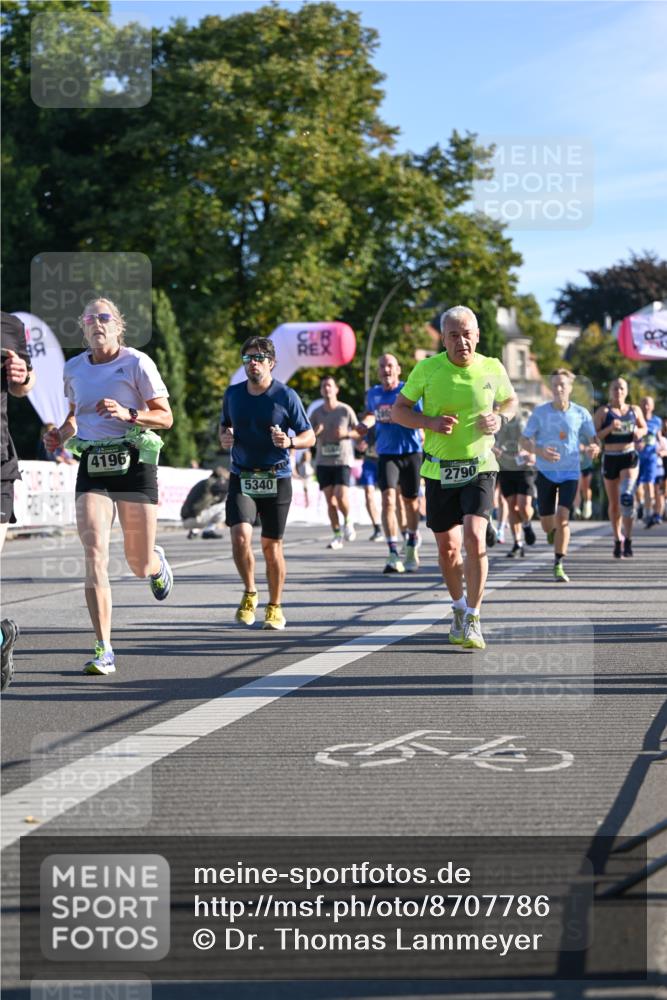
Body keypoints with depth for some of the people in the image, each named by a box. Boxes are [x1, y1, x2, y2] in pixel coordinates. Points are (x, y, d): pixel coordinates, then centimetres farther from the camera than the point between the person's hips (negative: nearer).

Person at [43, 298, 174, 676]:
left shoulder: (137, 363, -4)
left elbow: (165, 417, -3)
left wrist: (128, 414, -20)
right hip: (92, 466, 3)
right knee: (95, 554, -16)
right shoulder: (73, 369, 9)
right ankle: (104, 651, -15)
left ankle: (157, 562, 46)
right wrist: (61, 435, 5)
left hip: (134, 463, -2)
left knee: (140, 567, 5)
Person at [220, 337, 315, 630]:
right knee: (240, 535, -18)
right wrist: (224, 437, -1)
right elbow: (224, 424, 23)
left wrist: (289, 442, -21)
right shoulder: (233, 394, 6)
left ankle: (274, 607, 19)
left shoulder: (286, 396, -5)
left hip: (276, 479, -2)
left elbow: (309, 436, 0)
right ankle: (250, 593, 5)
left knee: (271, 545, 3)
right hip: (241, 477, 2)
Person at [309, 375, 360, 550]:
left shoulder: (345, 410, 1)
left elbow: (358, 432, 6)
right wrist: (315, 432, -12)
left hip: (342, 460, -3)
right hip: (323, 462, 3)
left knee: (342, 496, -17)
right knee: (330, 501, 1)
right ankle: (337, 535, 10)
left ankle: (348, 521, 13)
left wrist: (346, 433, -13)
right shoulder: (316, 413, 7)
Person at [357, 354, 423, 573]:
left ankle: (412, 547, 34)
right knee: (388, 499, -17)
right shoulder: (373, 394, 8)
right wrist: (365, 424, 6)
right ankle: (394, 555, -20)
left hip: (411, 452, -2)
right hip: (386, 454, 2)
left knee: (411, 502, 10)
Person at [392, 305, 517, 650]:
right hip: (439, 469, 1)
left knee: (475, 538, -19)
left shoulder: (492, 369, -3)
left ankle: (472, 621, -11)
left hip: (479, 466, -1)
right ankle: (459, 607, 34)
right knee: (448, 547, 8)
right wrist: (430, 422, -17)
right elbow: (398, 410, 1)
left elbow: (510, 401, 16)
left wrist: (500, 418, -7)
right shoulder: (427, 369, -6)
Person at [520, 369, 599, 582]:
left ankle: (558, 565, -9)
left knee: (562, 517, -15)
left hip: (570, 472, -1)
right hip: (546, 472, 1)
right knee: (547, 523, 6)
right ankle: (553, 533, 44)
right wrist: (539, 451, -20)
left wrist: (592, 449, -19)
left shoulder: (581, 414, -3)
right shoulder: (540, 412, -3)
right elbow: (524, 440, 0)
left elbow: (591, 440, 6)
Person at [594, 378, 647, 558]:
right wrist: (609, 428, -21)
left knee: (626, 496, -22)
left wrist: (639, 432, -4)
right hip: (610, 459, 1)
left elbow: (644, 427, 19)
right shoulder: (603, 411, -1)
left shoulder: (634, 410, 6)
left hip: (630, 457, -1)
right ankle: (618, 539, 28)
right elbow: (594, 436, -5)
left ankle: (628, 540, -19)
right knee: (614, 503, 10)